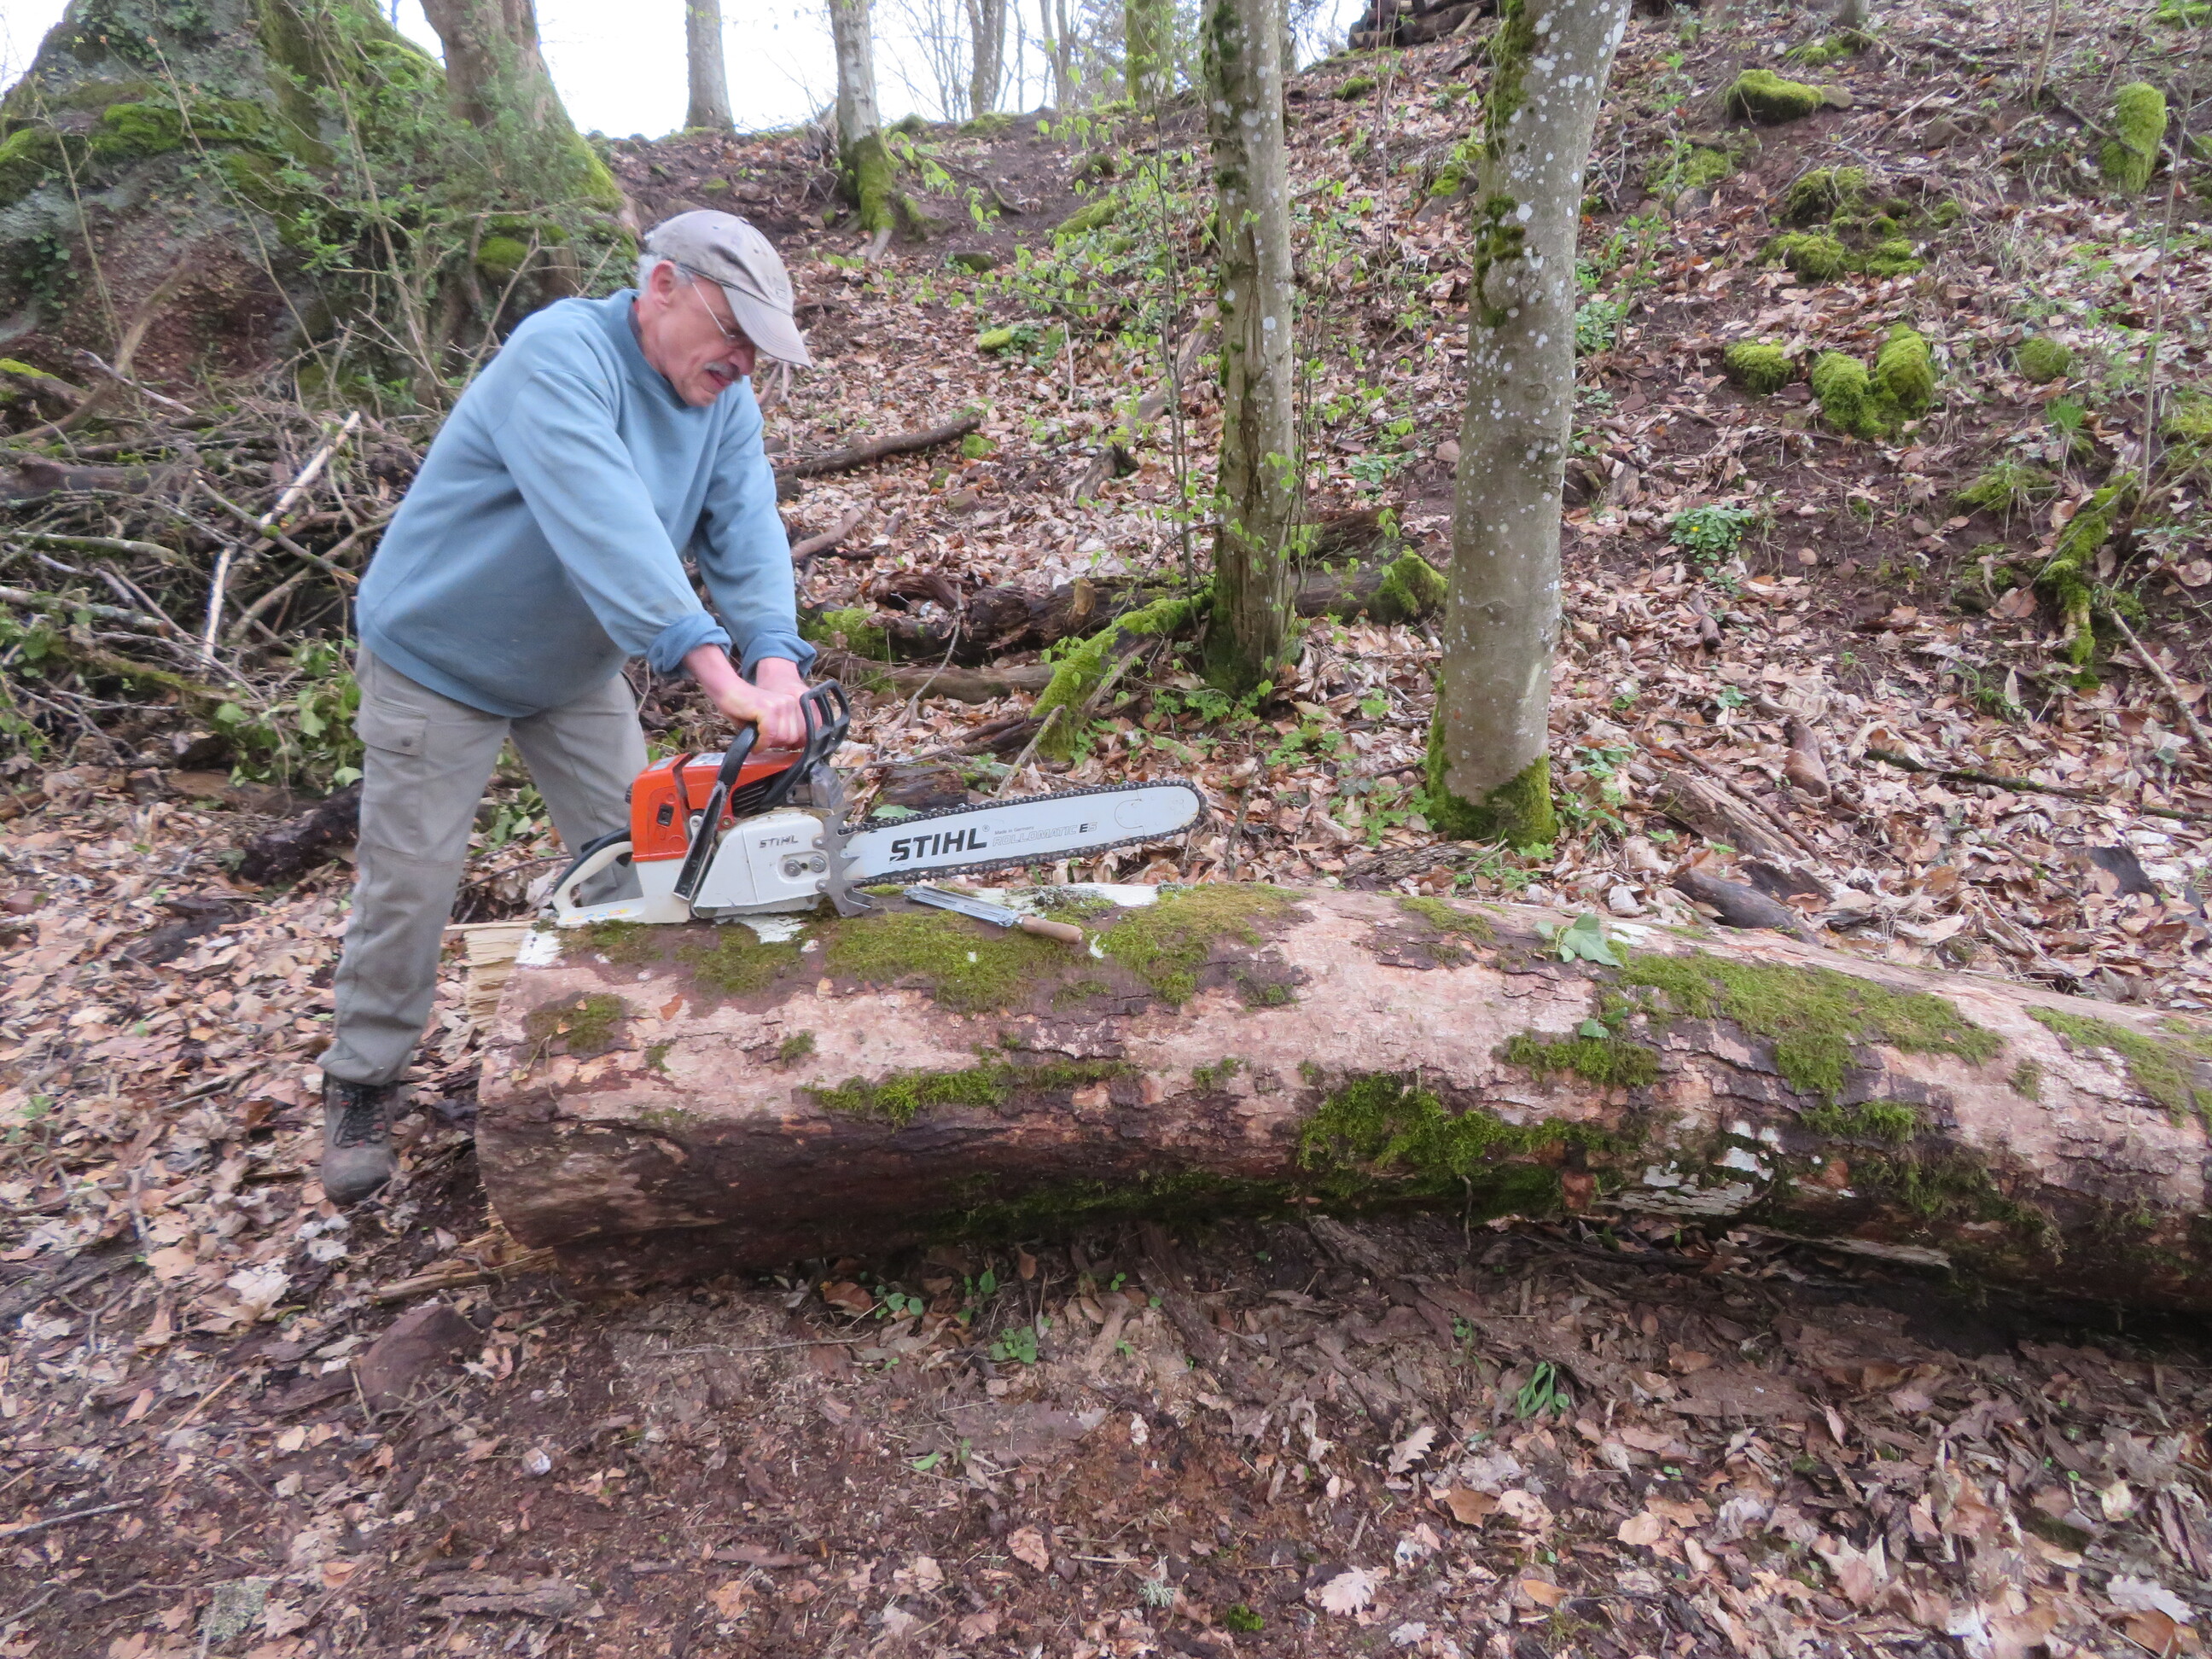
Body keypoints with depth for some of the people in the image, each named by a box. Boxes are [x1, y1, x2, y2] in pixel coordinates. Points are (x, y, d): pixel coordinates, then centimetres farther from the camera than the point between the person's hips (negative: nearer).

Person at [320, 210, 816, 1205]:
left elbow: (746, 531, -22)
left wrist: (776, 663, -40)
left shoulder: (721, 398, -8)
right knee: (411, 884, 3)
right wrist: (714, 668, -54)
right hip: (441, 663, -6)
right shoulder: (563, 354, -29)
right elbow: (603, 521, -44)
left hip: (575, 669, 6)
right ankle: (362, 1084, 23)